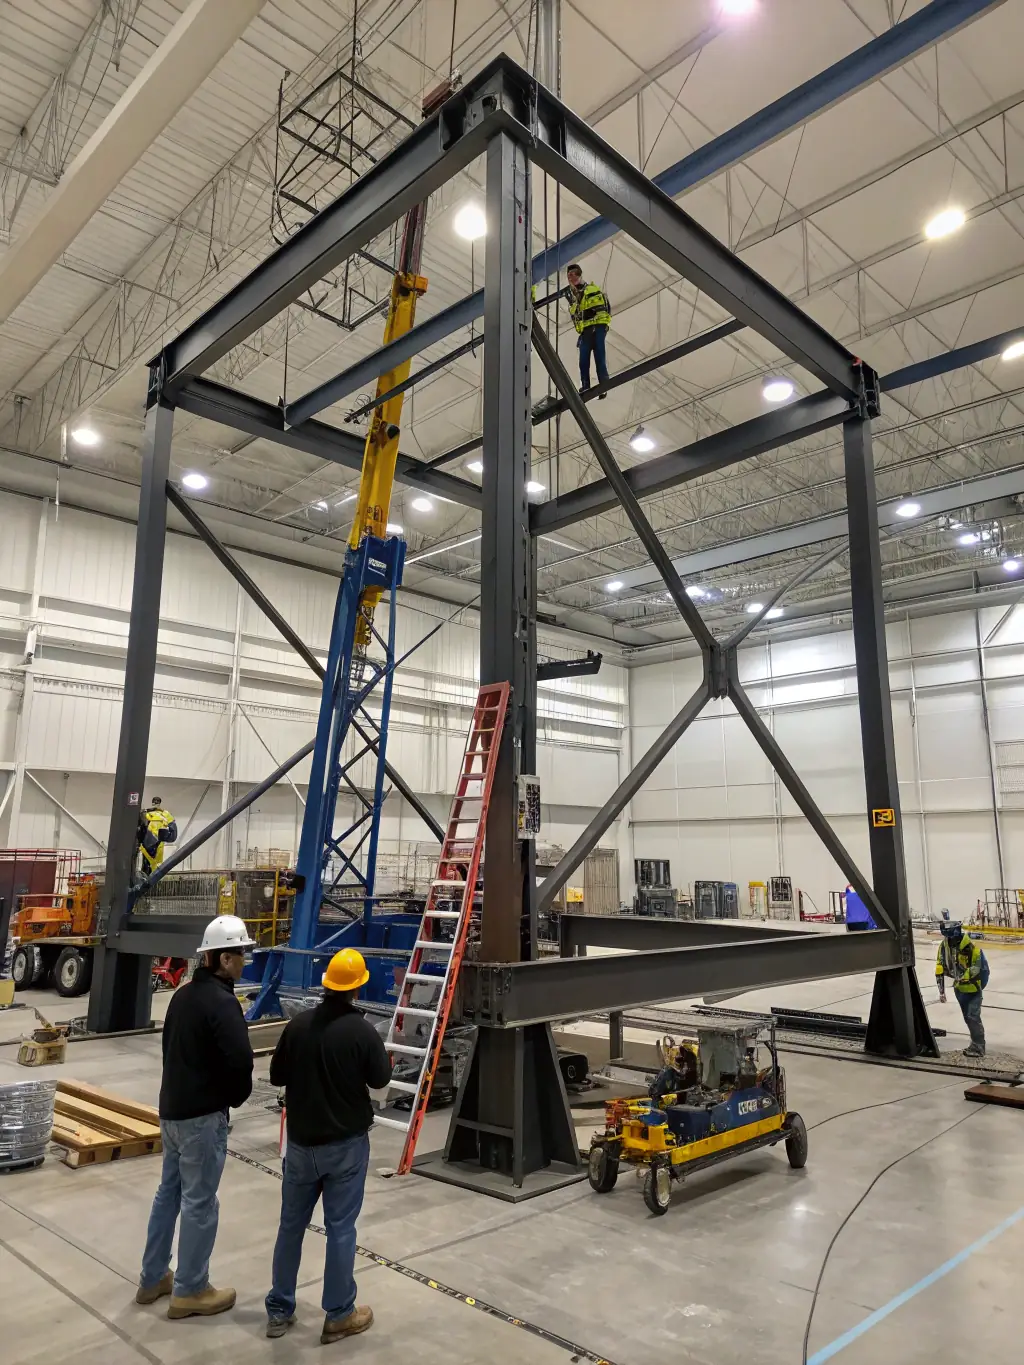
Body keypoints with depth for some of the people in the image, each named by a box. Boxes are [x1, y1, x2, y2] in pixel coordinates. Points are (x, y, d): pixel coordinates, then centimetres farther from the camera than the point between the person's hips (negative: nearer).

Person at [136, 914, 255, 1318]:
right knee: (199, 1202, 3)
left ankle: (153, 1278, 31)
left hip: (172, 1108, 9)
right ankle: (190, 1291, 15)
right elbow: (240, 1060, -26)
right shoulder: (221, 1002, -22)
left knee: (169, 1192, 20)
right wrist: (237, 1096, -7)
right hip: (203, 1114, -9)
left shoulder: (184, 994, 8)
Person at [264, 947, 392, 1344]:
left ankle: (279, 1310, 28)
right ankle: (338, 1316, 18)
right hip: (346, 1143, -3)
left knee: (291, 1225, 17)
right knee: (340, 1228, 8)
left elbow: (276, 1076, 3)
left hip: (300, 1141, 4)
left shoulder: (298, 1025, -9)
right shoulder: (363, 1031, -19)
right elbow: (380, 1079, -5)